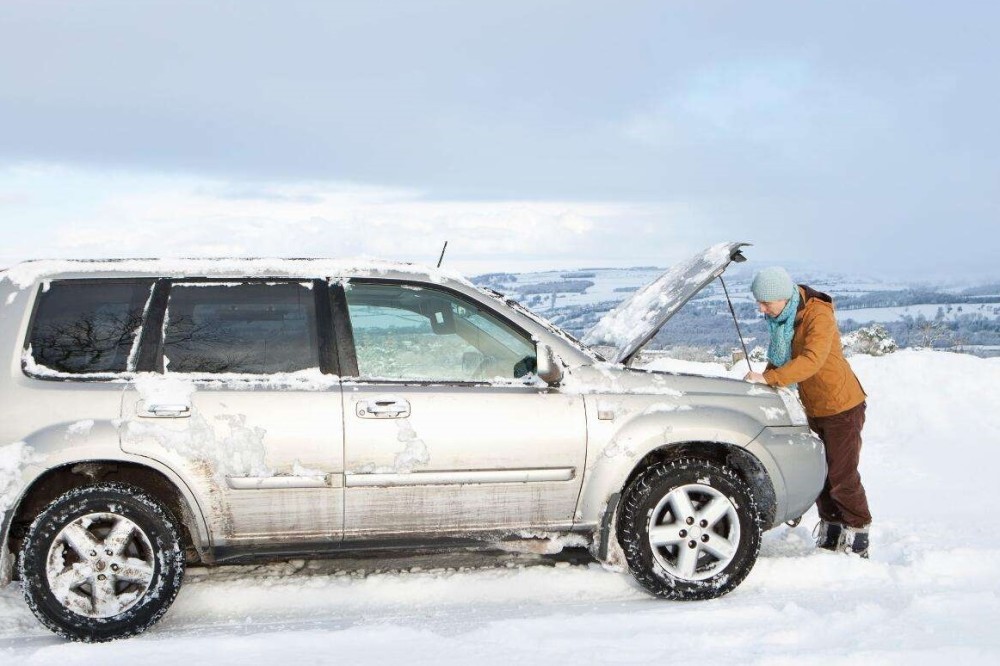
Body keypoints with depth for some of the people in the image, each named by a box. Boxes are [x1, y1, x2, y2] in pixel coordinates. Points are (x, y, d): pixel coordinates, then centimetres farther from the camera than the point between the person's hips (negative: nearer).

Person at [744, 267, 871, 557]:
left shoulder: (818, 315, -25)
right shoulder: (781, 317, 0)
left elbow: (812, 360, -38)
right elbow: (779, 358, 12)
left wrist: (768, 378, -43)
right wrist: (761, 380, -5)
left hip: (842, 406, -8)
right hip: (814, 409, 8)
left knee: (842, 476, -2)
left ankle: (857, 535, 12)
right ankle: (830, 534, 25)